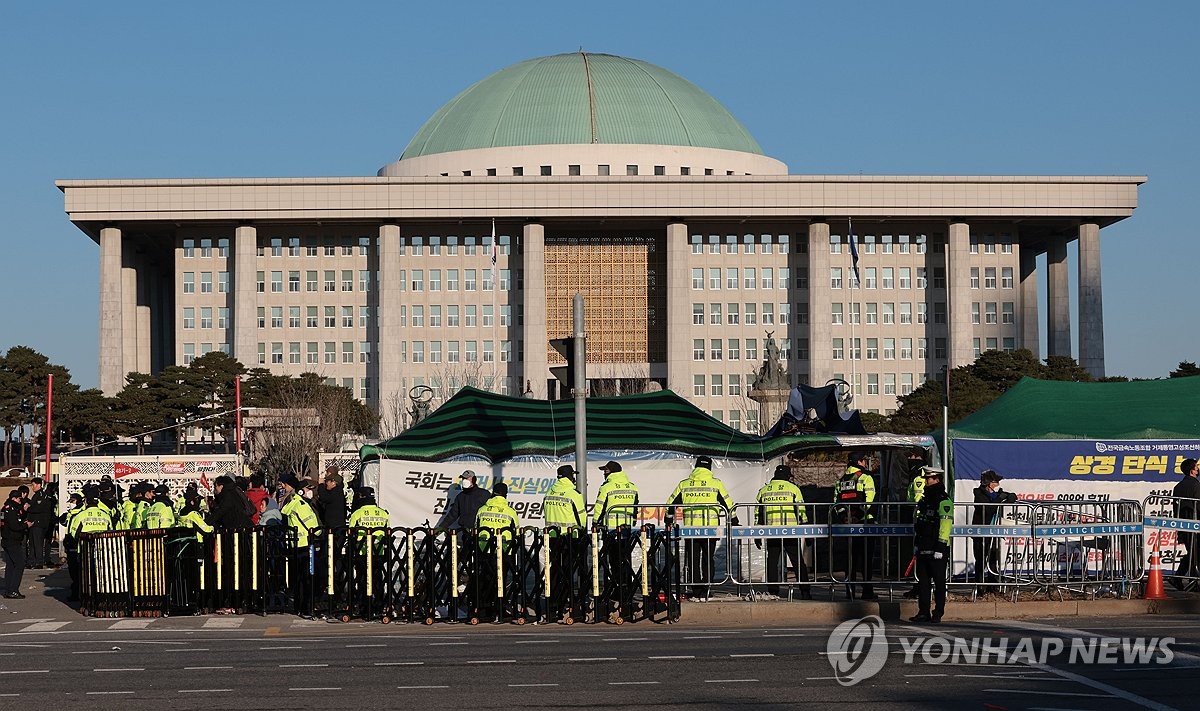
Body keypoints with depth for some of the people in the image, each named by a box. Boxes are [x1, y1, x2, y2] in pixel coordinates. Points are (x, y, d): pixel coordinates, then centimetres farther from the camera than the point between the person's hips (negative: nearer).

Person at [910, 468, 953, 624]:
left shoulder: (944, 501, -11)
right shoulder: (925, 499, 17)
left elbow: (945, 525, -17)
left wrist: (940, 547, -21)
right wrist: (916, 544, 22)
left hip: (937, 549, -9)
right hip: (923, 549, 9)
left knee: (939, 582, -1)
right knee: (922, 581, 9)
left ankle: (938, 613, 4)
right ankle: (923, 612, 14)